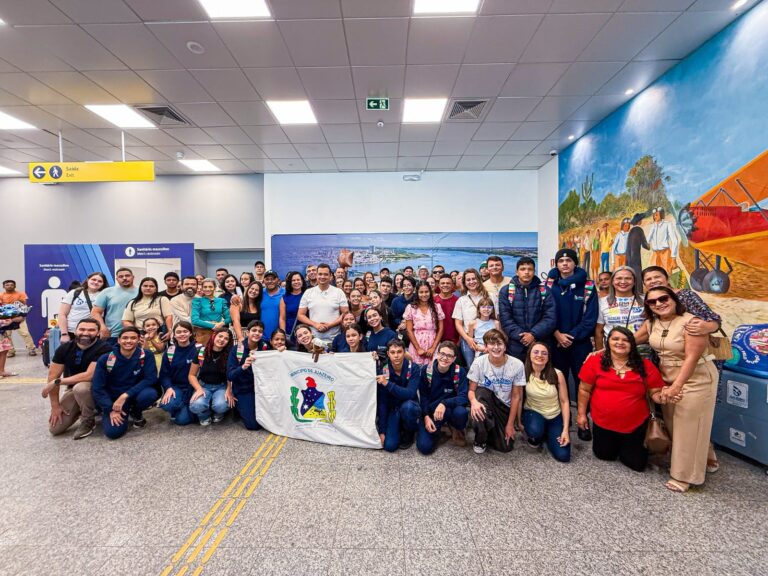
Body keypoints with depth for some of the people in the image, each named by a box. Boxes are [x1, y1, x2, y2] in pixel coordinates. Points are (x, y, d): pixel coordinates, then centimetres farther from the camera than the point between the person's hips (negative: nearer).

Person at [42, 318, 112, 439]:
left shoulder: (104, 349, -24)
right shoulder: (65, 348, -8)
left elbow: (89, 375, -29)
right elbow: (52, 376, -6)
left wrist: (57, 382, -23)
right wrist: (55, 405, -8)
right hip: (73, 389, 5)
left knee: (80, 388, -38)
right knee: (54, 429, -4)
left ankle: (88, 422, -12)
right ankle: (84, 410, 24)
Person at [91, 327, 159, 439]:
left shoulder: (145, 355, -12)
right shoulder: (106, 359, -11)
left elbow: (150, 379, -17)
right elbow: (97, 388, -9)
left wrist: (125, 395, -25)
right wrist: (111, 410, -17)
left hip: (134, 394, 0)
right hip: (113, 399, 0)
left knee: (150, 394, -34)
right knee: (113, 431, -21)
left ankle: (136, 413, 3)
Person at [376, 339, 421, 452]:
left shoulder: (413, 368, -19)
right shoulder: (383, 370, -14)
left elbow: (410, 394, -30)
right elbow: (382, 402, -11)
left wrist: (387, 384, -39)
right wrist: (382, 430, -11)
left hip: (409, 407, -1)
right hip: (392, 409, 1)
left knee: (407, 406, -36)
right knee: (389, 446, -17)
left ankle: (409, 432, -4)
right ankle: (399, 428, 17)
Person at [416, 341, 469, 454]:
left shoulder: (459, 372, -13)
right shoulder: (426, 371, -10)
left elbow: (464, 397, -20)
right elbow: (422, 396, -3)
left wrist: (444, 404, -34)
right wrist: (426, 417, -15)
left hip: (450, 409, 0)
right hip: (430, 411, 1)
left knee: (461, 412, -36)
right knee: (424, 447, -18)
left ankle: (456, 430, 3)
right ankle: (437, 430, 17)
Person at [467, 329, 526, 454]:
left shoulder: (517, 365, -16)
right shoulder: (479, 362, -17)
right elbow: (471, 390, -10)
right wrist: (474, 401, -34)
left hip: (504, 407, 1)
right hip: (484, 400, -1)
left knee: (506, 447, -7)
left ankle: (491, 429, 27)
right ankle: (480, 440, -1)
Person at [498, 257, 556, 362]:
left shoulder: (545, 291, 5)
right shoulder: (506, 291, 2)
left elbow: (550, 318, -2)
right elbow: (505, 318, -4)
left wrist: (534, 334, -14)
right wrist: (521, 336, -14)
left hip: (540, 344, 1)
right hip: (515, 345, -1)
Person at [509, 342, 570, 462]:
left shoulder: (557, 374, -15)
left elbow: (564, 402, -9)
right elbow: (516, 398, -16)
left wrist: (565, 430, -13)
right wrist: (510, 424, -14)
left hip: (555, 416, 1)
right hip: (533, 412, -1)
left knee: (563, 456, -10)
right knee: (535, 431, -36)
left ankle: (547, 435, 23)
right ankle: (535, 437, 5)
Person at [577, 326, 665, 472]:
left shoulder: (645, 366, -8)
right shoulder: (595, 361, -12)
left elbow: (655, 392, -1)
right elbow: (584, 389, -5)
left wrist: (661, 396, -25)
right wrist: (582, 414, -2)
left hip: (635, 424, 1)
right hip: (603, 422, 0)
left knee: (637, 463, 12)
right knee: (604, 455, 17)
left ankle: (627, 447, 43)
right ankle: (615, 444, 49)